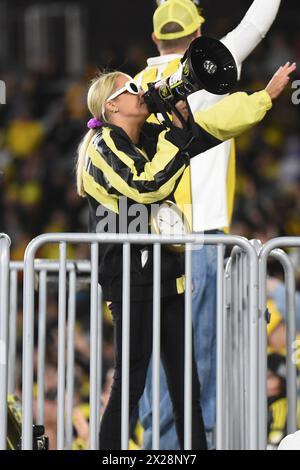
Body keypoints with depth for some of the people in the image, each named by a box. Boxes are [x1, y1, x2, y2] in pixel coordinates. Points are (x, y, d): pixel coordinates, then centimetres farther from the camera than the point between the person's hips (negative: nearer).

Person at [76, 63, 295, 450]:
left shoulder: (153, 137, 13)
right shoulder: (104, 146, -9)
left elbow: (214, 124, 18)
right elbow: (146, 186, -24)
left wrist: (268, 95, 16)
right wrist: (179, 132, -17)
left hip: (166, 279, 8)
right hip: (130, 282, -8)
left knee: (185, 385, 8)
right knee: (130, 384, -9)